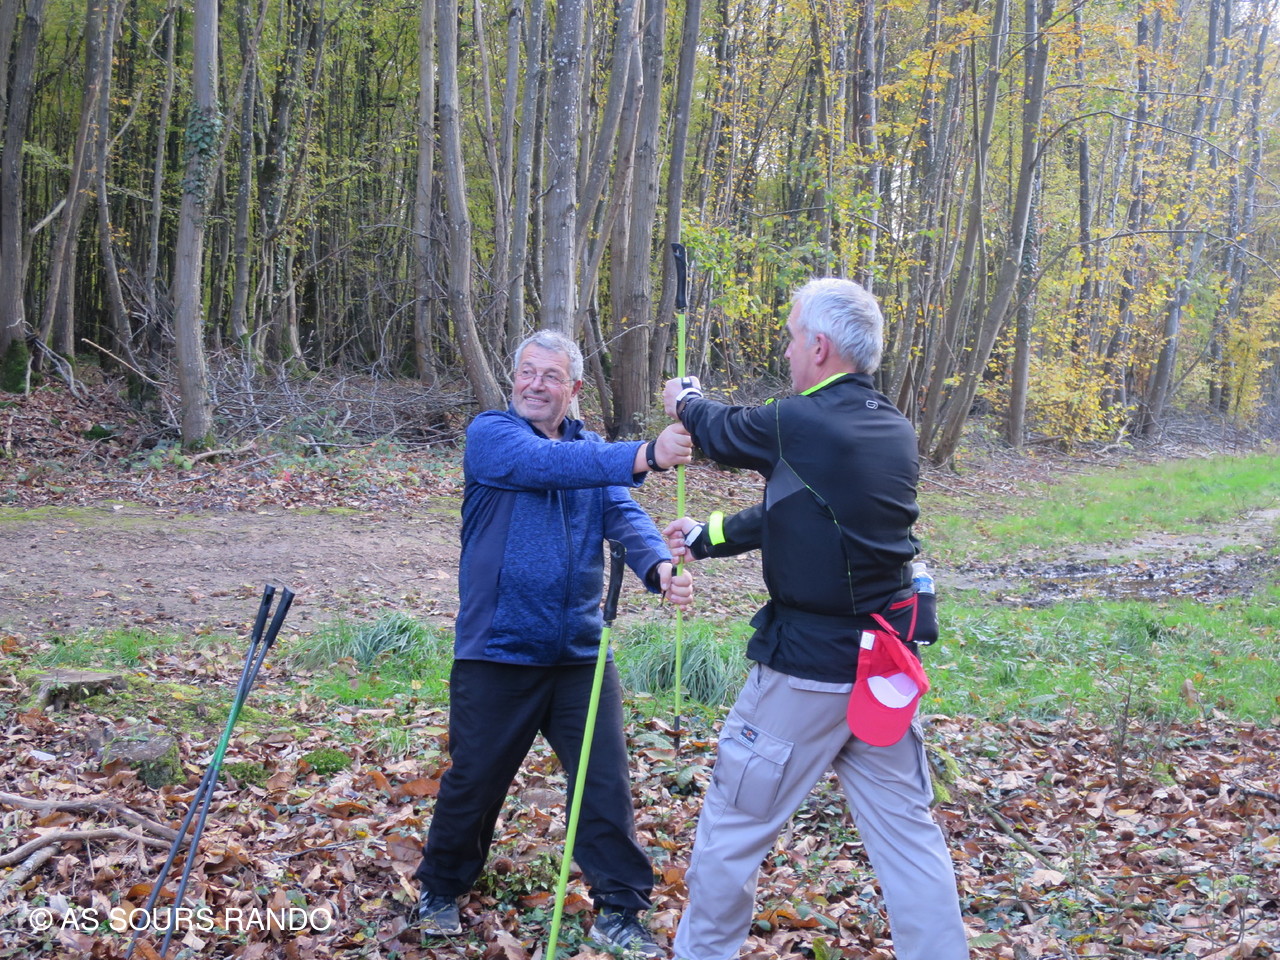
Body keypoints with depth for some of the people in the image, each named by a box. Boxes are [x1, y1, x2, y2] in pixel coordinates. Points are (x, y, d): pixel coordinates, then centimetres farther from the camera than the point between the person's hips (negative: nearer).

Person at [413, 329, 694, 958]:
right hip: (497, 653, -3)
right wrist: (643, 456, -43)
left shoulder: (594, 453, 8)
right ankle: (441, 891, 35)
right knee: (474, 782, 11)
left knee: (607, 785, 4)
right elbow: (545, 464, -28)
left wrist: (659, 566, -32)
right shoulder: (491, 434, -7)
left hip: (580, 654, 4)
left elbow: (625, 517, -9)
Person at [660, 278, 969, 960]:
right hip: (887, 664, 7)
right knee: (907, 832, 12)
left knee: (734, 823, 11)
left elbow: (724, 433, 3)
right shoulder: (898, 434, 5)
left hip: (807, 666, -6)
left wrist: (686, 401, 26)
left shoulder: (799, 425, -18)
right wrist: (705, 539, 23)